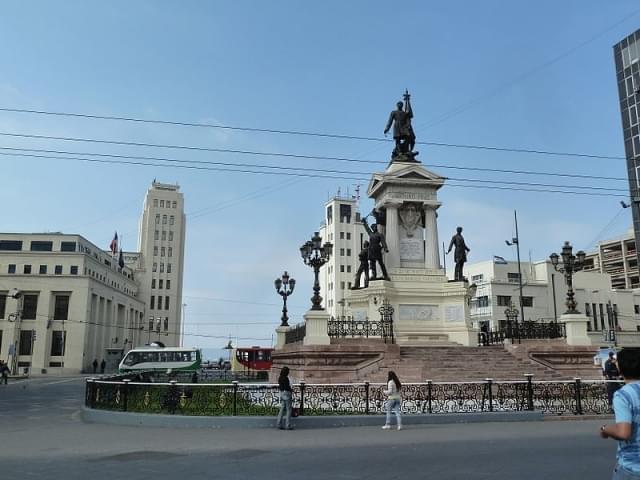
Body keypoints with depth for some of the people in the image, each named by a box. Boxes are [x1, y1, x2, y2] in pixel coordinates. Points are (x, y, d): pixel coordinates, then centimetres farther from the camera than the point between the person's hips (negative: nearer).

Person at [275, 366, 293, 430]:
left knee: (282, 409, 11)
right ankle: (288, 425, 1)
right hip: (286, 393, -9)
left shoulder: (280, 378, 9)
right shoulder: (285, 378, -18)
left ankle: (278, 424, 10)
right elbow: (287, 387, -22)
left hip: (282, 393, 9)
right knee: (288, 409, -1)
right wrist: (291, 390, -1)